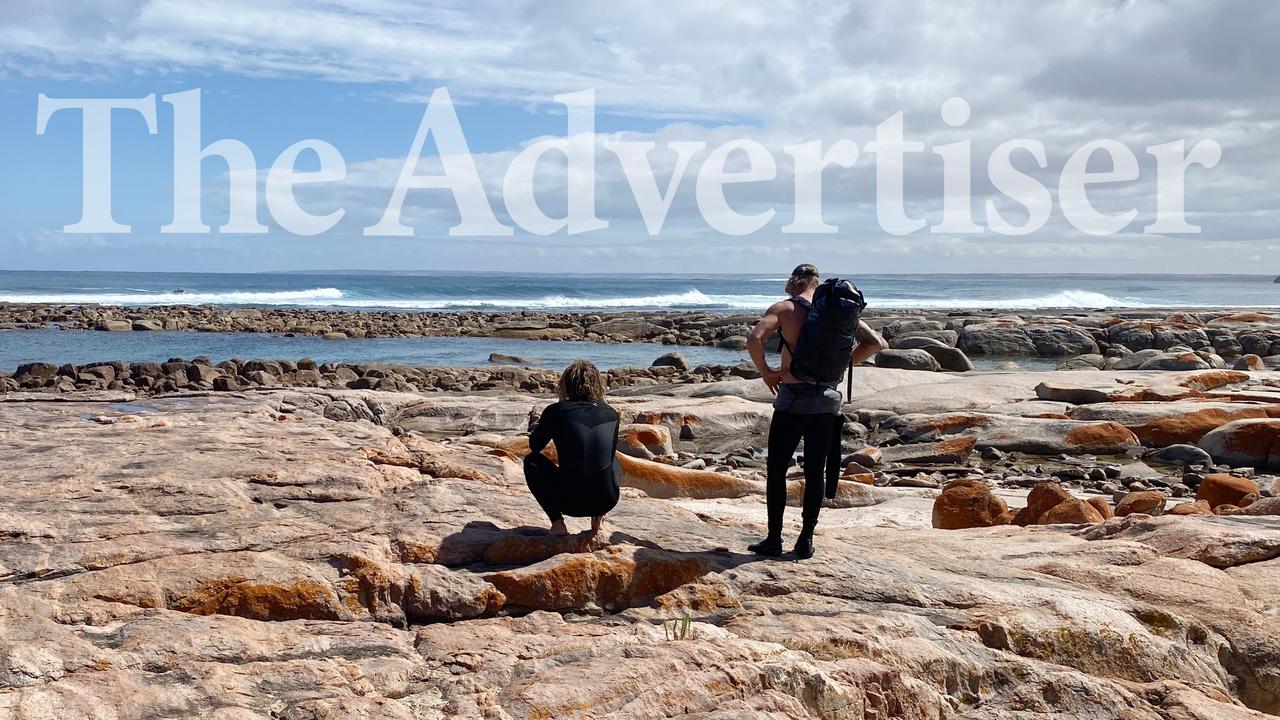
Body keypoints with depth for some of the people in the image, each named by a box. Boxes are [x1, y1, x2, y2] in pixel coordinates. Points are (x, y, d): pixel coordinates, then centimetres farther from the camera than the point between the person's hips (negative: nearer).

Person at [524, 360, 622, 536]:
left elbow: (534, 445, 13)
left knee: (531, 461, 23)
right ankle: (598, 517, 14)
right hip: (607, 501, 3)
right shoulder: (611, 414, 7)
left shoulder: (556, 411, -2)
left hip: (571, 503, -3)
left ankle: (557, 522, 8)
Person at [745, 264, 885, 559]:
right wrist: (840, 365, 11)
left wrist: (765, 371, -5)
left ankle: (774, 539, 8)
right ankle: (806, 540, 15)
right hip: (828, 398, 4)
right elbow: (876, 343, 7)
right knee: (816, 471, 11)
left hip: (793, 397, -3)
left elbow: (754, 339, -20)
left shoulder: (783, 308, -3)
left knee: (776, 470, 7)